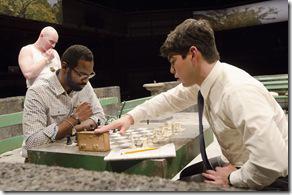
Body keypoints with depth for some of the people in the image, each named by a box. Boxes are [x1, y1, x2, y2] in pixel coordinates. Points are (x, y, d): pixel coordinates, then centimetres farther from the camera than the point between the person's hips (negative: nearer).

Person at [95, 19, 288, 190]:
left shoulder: (237, 91, -33)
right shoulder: (202, 79, -6)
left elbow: (273, 162, -38)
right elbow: (169, 99, 11)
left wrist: (232, 178, -22)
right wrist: (130, 117, 3)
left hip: (271, 178, -7)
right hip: (237, 164, 7)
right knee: (183, 177, 17)